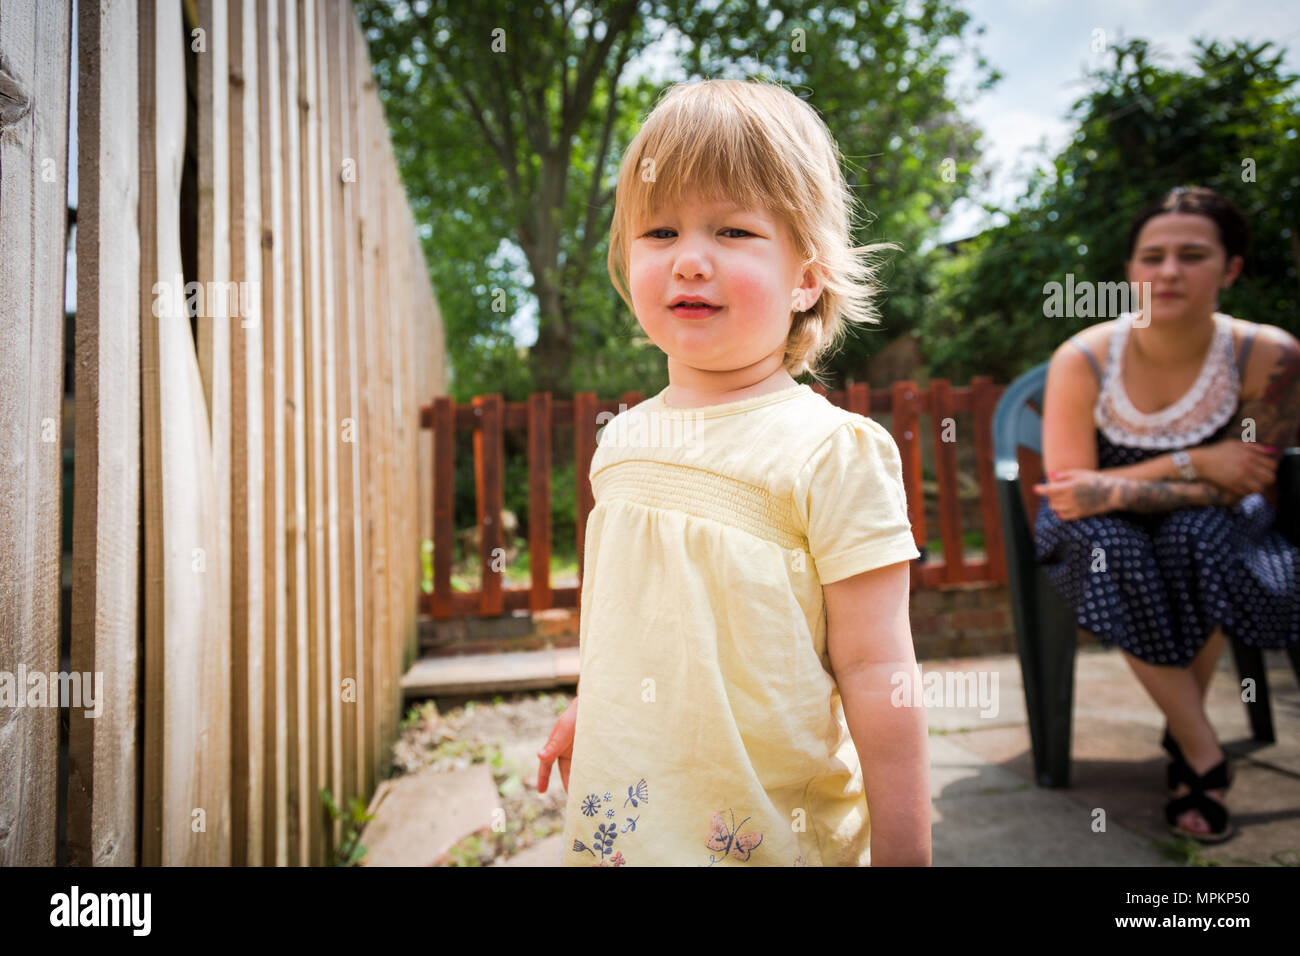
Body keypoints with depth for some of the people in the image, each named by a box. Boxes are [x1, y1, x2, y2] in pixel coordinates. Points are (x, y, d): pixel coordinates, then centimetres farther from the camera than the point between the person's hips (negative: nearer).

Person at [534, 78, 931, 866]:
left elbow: (875, 671, -16)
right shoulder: (623, 439, 0)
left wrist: (903, 854, -13)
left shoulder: (832, 452, -17)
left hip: (775, 833, -5)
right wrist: (585, 710, 23)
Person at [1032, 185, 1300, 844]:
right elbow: (1068, 488, -21)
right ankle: (1204, 753, -19)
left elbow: (1241, 488, -17)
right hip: (1108, 539, 0)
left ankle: (1181, 732, -10)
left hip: (1209, 535, 0)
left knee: (1200, 533, -33)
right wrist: (1191, 464, -28)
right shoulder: (1083, 359, -20)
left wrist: (1118, 490, -32)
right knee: (1101, 542, -33)